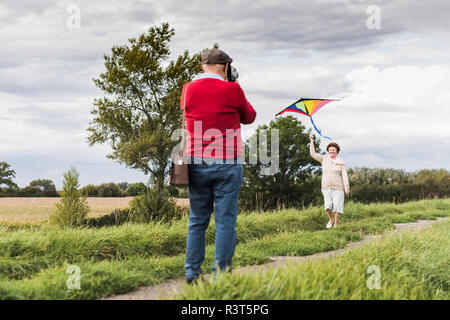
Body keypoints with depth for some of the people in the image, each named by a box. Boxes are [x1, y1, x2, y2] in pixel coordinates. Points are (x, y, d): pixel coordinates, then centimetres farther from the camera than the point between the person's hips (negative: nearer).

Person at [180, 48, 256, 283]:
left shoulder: (188, 90, 3)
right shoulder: (231, 90, -7)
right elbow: (249, 117, 9)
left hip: (196, 163, 4)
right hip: (227, 164, -4)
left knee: (197, 220, 12)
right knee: (225, 220, 2)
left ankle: (192, 272, 14)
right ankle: (221, 273, 3)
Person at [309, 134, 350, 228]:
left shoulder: (341, 162, 1)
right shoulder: (324, 159, 7)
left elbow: (344, 175, -3)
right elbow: (313, 154, 5)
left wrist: (347, 187, -11)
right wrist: (311, 141, 2)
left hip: (338, 188, -1)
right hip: (326, 187, 1)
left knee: (337, 206, -5)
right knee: (328, 206, -11)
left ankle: (336, 224, 6)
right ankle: (331, 219, 16)